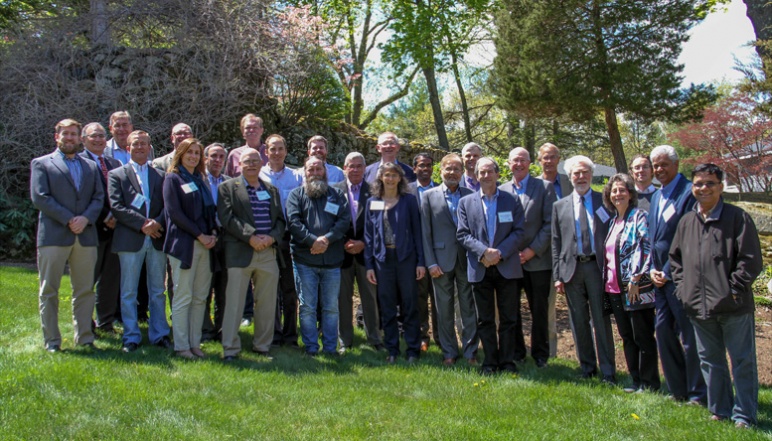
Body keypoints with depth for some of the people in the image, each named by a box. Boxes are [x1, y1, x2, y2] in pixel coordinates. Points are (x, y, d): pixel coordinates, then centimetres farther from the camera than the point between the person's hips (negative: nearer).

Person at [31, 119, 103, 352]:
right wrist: (68, 219, -12)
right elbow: (39, 197, -5)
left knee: (85, 290, 5)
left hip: (85, 236, 3)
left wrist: (86, 219, -9)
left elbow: (99, 197, 10)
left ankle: (84, 337, 12)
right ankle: (51, 340, 7)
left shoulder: (90, 166, 19)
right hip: (53, 236, -3)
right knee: (49, 291, 0)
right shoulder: (41, 164, 7)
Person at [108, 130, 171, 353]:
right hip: (130, 240, -2)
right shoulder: (116, 175, 6)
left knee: (158, 291, 7)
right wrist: (143, 224, -13)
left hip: (157, 239, 2)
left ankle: (159, 334, 15)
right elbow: (116, 207, -5)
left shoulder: (161, 176, 14)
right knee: (128, 292, 2)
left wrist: (158, 223, -14)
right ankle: (131, 337, 9)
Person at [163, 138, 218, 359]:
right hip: (184, 244, -6)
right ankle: (181, 346, 1)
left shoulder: (201, 181, 20)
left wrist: (213, 233, -1)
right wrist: (199, 235, -12)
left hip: (206, 244, 6)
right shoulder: (173, 179, 2)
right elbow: (174, 212, -8)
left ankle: (195, 343, 11)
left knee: (200, 298, 5)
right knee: (183, 297, -4)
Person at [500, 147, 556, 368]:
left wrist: (533, 250, -11)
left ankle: (540, 354, 18)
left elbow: (550, 223, -4)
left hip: (537, 260, -2)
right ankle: (516, 352, 20)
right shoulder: (502, 190, 9)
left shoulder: (544, 187, 2)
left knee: (539, 310, 5)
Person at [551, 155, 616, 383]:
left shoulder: (605, 201, 5)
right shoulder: (560, 206, 10)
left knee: (601, 320, 0)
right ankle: (587, 367, 20)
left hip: (597, 267, -2)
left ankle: (608, 372, 6)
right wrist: (557, 276, 3)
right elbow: (556, 243, 9)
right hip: (572, 268, 2)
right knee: (579, 322, 8)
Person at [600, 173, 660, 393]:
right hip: (615, 289, 8)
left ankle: (649, 384, 9)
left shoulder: (639, 216, -7)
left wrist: (636, 278, -19)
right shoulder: (612, 220, 15)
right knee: (627, 337, 12)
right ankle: (636, 380, 22)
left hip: (637, 288, -8)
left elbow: (647, 249, -16)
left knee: (643, 337, 0)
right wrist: (606, 280, 13)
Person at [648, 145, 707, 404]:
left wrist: (668, 272, -13)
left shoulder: (689, 192, -10)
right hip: (661, 277, 8)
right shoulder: (656, 196, 16)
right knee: (663, 332, 11)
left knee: (690, 337, -1)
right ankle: (678, 390, 22)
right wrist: (652, 269, 6)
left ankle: (698, 394, 11)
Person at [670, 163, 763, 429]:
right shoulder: (687, 222, 9)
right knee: (710, 361, 15)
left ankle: (744, 415, 15)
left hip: (733, 307, -5)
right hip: (699, 306, 5)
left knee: (743, 362, 4)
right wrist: (682, 286, 9)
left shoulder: (737, 218, -6)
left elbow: (751, 260, -10)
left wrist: (734, 288, -13)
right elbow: (675, 257, 20)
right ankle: (720, 409, 28)